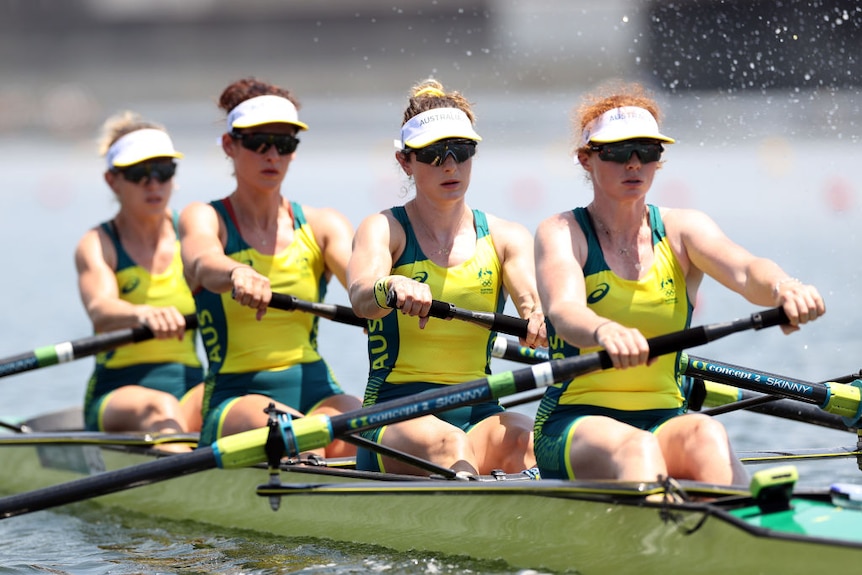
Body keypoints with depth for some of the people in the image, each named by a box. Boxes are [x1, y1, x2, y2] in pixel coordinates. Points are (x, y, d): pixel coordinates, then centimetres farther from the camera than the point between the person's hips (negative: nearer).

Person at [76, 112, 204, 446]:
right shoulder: (98, 245, 0)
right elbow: (100, 311, -21)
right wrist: (144, 315, -45)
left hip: (191, 390, 3)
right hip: (116, 396, -3)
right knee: (160, 407, -36)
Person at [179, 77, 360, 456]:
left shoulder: (321, 225, 12)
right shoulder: (204, 218, 4)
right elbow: (204, 264, -21)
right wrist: (238, 275, -47)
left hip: (316, 391, 3)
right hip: (236, 398, -3)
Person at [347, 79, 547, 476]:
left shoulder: (505, 238, 11)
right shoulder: (384, 229, 2)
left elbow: (530, 293, -10)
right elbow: (361, 295, -21)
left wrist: (539, 312, -36)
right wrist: (395, 288, -46)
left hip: (479, 413, 3)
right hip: (396, 417, -3)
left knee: (525, 438, -31)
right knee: (449, 444, -36)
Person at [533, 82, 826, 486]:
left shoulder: (682, 230, 9)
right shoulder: (561, 233, 0)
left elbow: (744, 271, -13)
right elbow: (564, 312, -22)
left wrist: (782, 286, -39)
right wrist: (605, 331, -47)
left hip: (664, 421, 3)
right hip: (574, 424, -3)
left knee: (706, 435, -32)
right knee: (636, 449, -36)